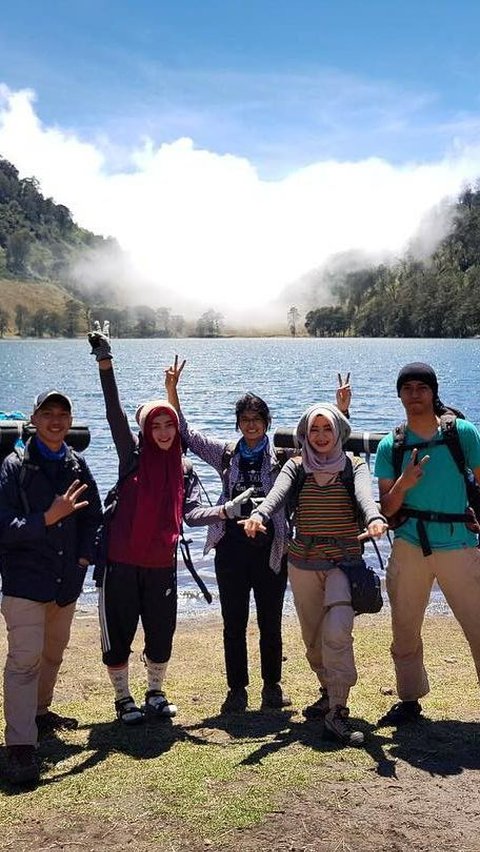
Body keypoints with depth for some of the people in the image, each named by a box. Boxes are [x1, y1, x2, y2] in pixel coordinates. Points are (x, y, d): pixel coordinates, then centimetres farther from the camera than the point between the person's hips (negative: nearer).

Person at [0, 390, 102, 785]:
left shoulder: (77, 466, 5)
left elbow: (92, 516, 15)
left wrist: (85, 556, 4)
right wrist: (47, 519, -26)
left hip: (67, 581, 6)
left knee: (53, 653, 20)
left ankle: (39, 713, 41)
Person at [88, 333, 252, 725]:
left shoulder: (185, 470, 8)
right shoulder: (133, 455, -1)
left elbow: (192, 513, -1)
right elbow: (115, 413, -12)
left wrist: (226, 510, -19)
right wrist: (105, 363, -22)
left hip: (162, 564, 3)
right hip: (122, 562, -3)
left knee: (161, 633, 11)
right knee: (119, 633, 6)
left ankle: (156, 693, 32)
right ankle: (123, 698, 24)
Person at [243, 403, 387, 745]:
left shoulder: (354, 467, 1)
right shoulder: (296, 468, 5)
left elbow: (365, 495, -21)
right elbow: (277, 495, -15)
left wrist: (375, 519, -45)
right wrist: (259, 515, -39)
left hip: (344, 563, -3)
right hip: (303, 564, 3)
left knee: (337, 631, -20)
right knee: (313, 636, 12)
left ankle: (337, 711, -14)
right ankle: (330, 694, 33)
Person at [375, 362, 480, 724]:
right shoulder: (390, 446, 4)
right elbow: (386, 509, 2)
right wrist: (402, 484, -18)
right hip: (409, 547, 3)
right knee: (405, 629, 11)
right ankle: (410, 699, 28)